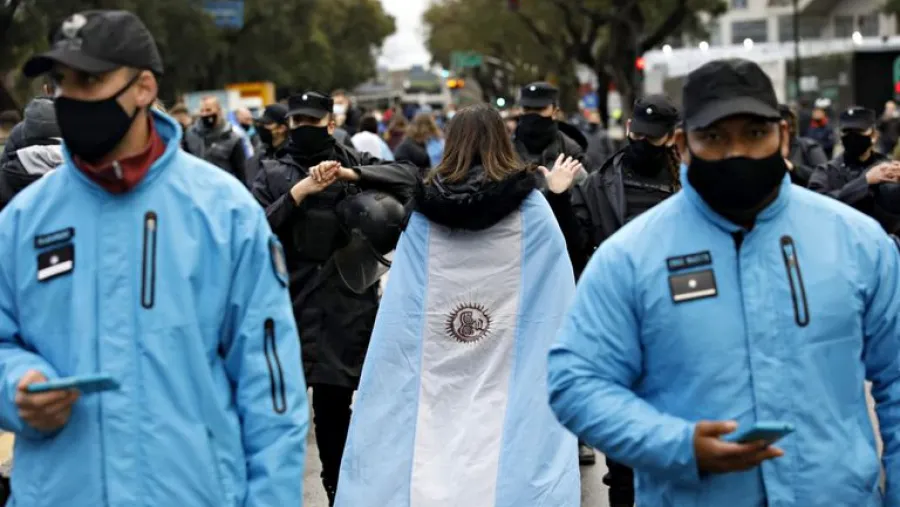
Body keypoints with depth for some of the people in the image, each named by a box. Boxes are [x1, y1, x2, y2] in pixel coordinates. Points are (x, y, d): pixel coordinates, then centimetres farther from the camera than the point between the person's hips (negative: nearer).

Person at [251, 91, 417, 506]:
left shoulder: (353, 162, 11)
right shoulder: (273, 174, 9)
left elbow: (408, 175, -4)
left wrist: (349, 174, -13)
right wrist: (300, 191, -13)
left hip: (347, 303, 0)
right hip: (290, 300, 0)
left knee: (333, 401, 5)